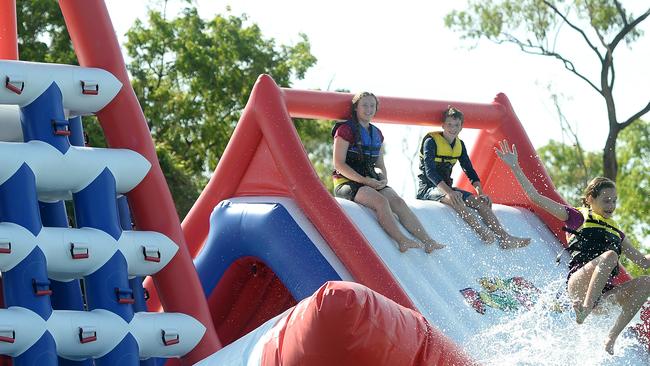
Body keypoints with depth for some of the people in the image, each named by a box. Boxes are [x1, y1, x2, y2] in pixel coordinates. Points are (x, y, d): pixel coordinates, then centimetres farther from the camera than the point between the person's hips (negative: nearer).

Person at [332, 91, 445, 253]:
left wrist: (383, 179, -1)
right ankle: (402, 241, -40)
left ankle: (428, 241, -28)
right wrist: (365, 181, -18)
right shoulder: (346, 130, -5)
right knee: (381, 201, -33)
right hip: (347, 183, -6)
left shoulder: (376, 134, 18)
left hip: (372, 181, 6)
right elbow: (339, 164, -12)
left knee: (398, 202, -18)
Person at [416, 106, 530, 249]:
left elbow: (469, 170, 11)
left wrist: (481, 193, -7)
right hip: (428, 189, -7)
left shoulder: (459, 145, 10)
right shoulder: (431, 141, -12)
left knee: (480, 201, -14)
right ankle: (483, 233, -51)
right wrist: (448, 192, -38)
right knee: (455, 198, -38)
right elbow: (430, 171, -24)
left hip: (446, 187, 7)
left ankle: (505, 238, -23)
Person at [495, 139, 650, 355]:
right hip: (577, 283, -5)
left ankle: (612, 338, -22)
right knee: (609, 255, -32)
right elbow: (535, 197, 8)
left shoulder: (616, 233, 29)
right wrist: (515, 167, 3)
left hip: (603, 292, 5)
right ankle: (584, 309, -40)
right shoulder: (577, 217, 13)